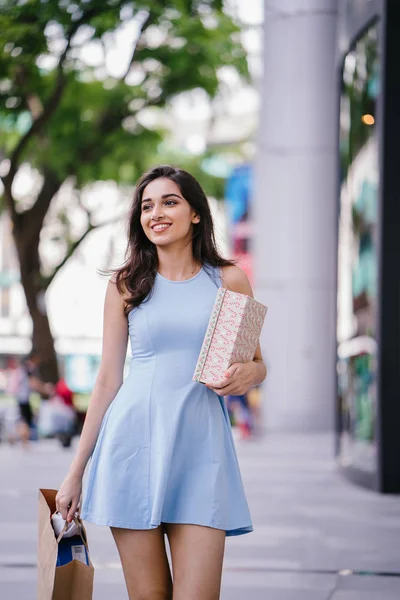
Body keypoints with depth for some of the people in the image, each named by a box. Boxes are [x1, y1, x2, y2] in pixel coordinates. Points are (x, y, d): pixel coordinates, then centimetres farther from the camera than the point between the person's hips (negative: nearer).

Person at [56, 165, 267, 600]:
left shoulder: (228, 280, 8)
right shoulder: (125, 285, 8)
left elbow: (258, 365, 15)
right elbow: (108, 379, 10)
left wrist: (246, 376, -11)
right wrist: (76, 472, 8)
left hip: (199, 448, 0)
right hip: (133, 444, 0)